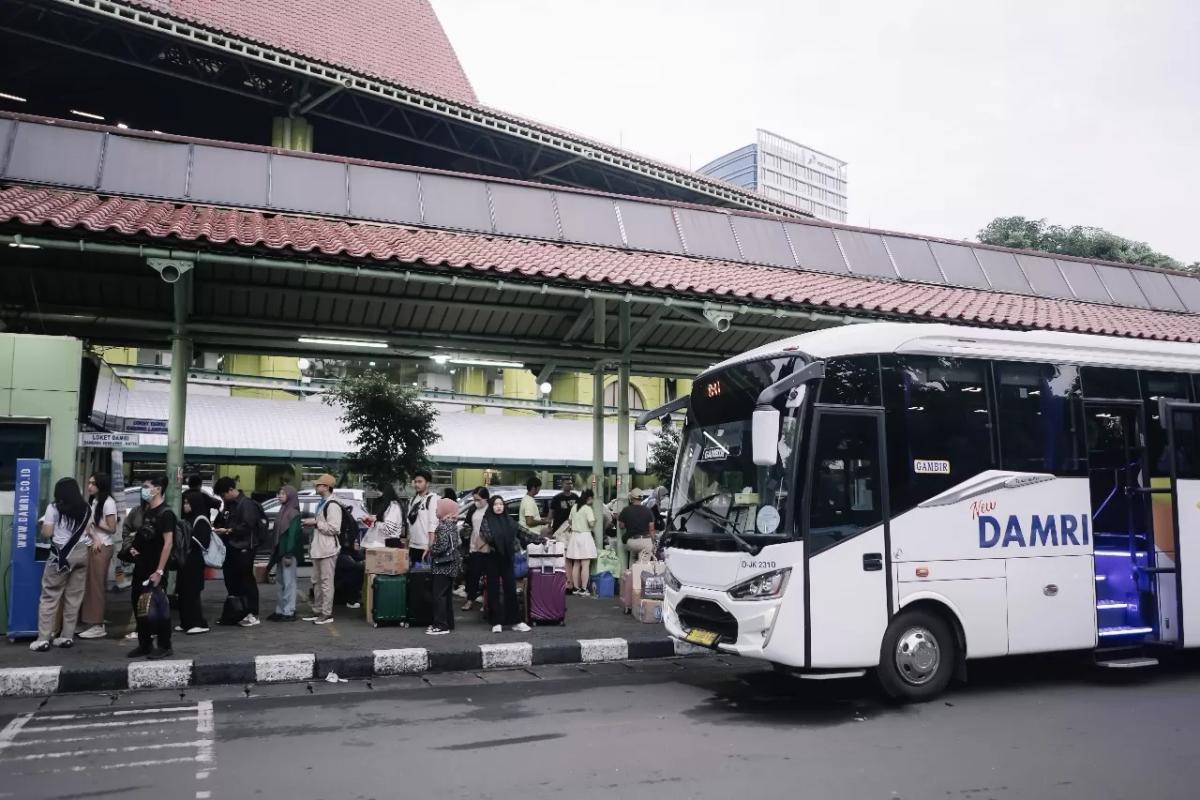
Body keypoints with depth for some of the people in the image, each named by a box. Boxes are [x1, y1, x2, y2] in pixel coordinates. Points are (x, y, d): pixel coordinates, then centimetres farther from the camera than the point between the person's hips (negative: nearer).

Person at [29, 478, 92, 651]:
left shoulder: (54, 508, -4)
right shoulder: (86, 509, 11)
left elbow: (46, 533, -6)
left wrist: (44, 525, 14)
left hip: (62, 553, -5)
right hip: (81, 553, 5)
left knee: (50, 596, 1)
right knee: (74, 597, 7)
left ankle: (43, 639, 0)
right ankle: (67, 637, 10)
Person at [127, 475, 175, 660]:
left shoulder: (165, 513, -14)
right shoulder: (147, 511, 12)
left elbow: (168, 543, -19)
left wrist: (159, 571, -21)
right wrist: (136, 547, 5)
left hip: (155, 569, -9)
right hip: (141, 566, 9)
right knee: (139, 605, 12)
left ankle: (165, 647, 8)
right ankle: (144, 644, 24)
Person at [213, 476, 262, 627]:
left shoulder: (246, 504, -11)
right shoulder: (229, 505, 17)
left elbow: (247, 526, -20)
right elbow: (225, 522, 24)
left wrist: (228, 531, -17)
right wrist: (219, 528, 4)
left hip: (244, 548, -9)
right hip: (231, 547, 9)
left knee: (247, 580, -5)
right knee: (231, 580, 11)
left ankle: (253, 615, 0)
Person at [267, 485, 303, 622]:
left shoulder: (293, 513, -12)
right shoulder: (283, 511, 14)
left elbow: (292, 534, -17)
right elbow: (278, 533, 16)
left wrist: (288, 555, -20)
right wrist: (277, 553, 13)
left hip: (288, 553, -9)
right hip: (281, 552, 9)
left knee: (288, 582, -4)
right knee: (282, 583, 12)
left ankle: (289, 612, -1)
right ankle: (280, 610, 18)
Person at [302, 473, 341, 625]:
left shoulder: (332, 505, -15)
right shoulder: (322, 504, 17)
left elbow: (334, 528, -22)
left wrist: (316, 523, -15)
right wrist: (312, 523, 11)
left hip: (328, 549, -10)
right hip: (318, 549, 11)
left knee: (326, 582, -5)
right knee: (317, 582, 16)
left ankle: (327, 613, 0)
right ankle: (317, 611, 25)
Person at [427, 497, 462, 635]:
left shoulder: (443, 526, -17)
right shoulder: (452, 524, 11)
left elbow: (442, 546, -24)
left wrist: (431, 549, -6)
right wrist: (433, 548, 16)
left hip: (443, 566, -10)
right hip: (451, 565, 10)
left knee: (439, 595, -5)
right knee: (446, 595, 15)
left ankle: (441, 626, -4)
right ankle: (448, 623, 20)